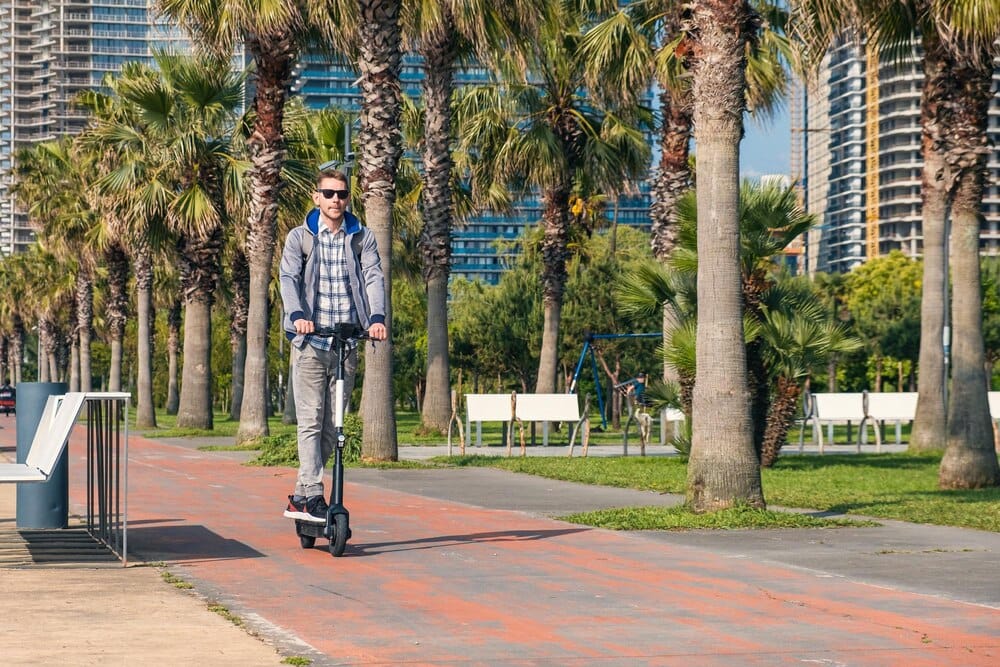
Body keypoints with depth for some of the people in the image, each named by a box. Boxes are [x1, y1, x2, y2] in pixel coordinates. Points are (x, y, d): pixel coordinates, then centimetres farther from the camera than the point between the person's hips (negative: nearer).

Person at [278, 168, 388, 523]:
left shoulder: (362, 238, 10)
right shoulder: (299, 238, 5)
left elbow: (374, 277, -3)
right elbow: (288, 277, -8)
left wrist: (377, 317, -22)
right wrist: (297, 315, -28)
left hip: (347, 343, 3)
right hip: (310, 343, -3)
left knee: (333, 425, 5)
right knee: (311, 422, -8)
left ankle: (300, 497, 15)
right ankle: (312, 497, -10)